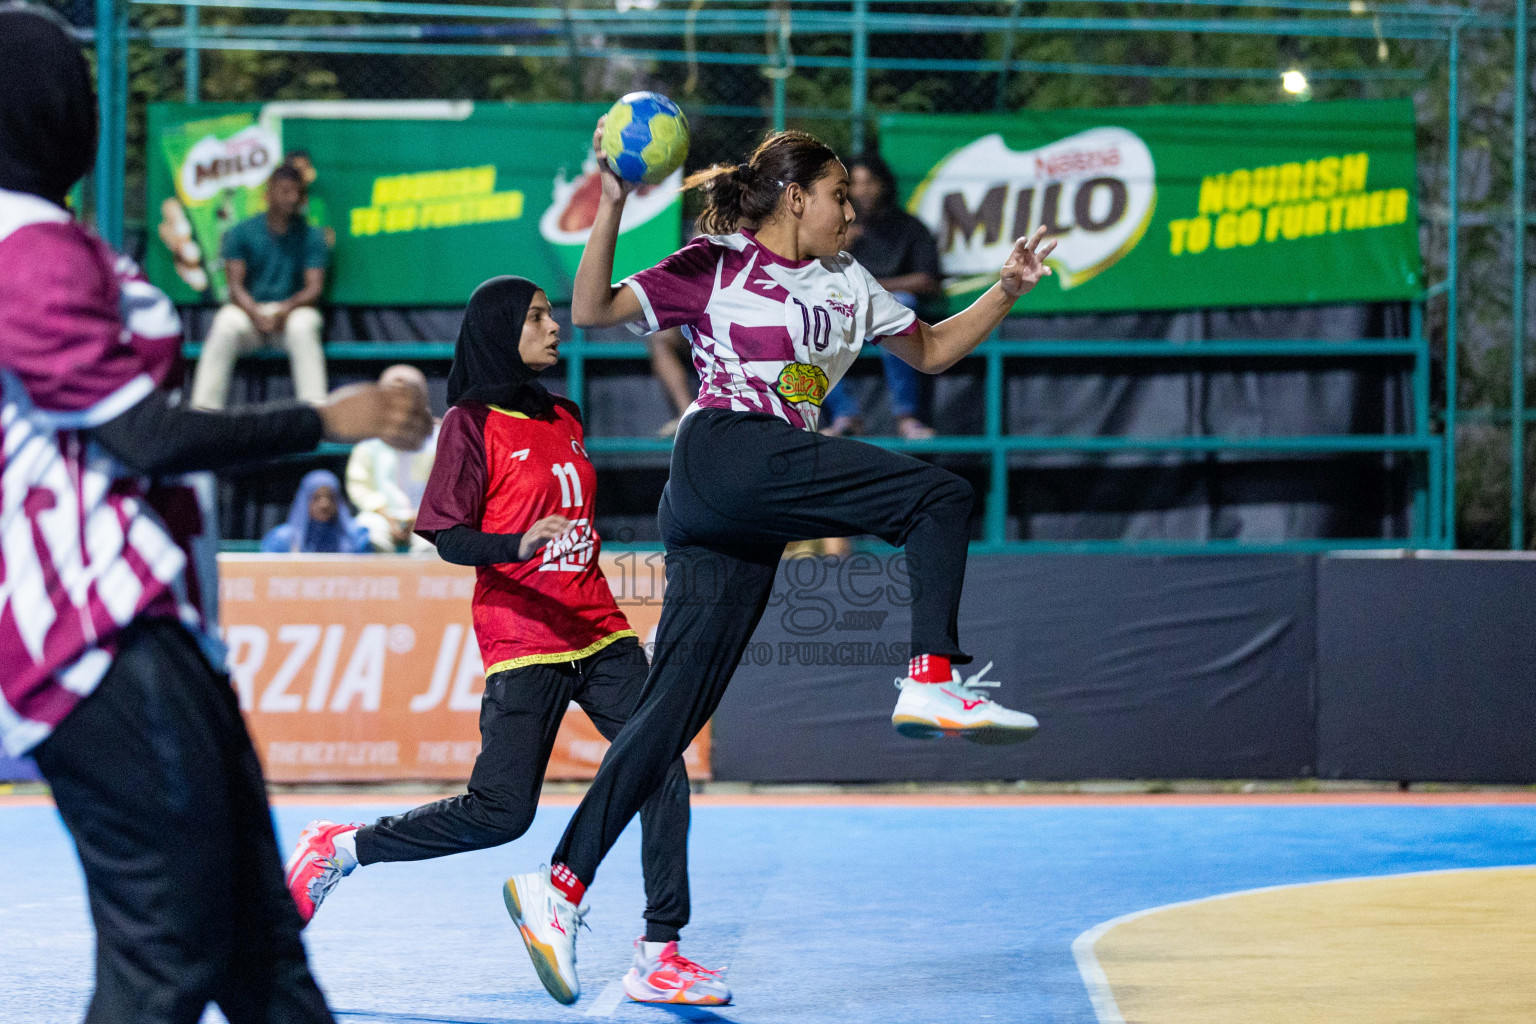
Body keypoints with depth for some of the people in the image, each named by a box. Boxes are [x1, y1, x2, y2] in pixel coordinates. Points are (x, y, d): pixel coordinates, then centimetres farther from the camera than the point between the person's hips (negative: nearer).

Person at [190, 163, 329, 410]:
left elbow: (314, 288, -4)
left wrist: (285, 309, -25)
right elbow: (236, 285, -3)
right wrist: (256, 315, -24)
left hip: (292, 309, 0)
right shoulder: (241, 233, 6)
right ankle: (203, 409, -37)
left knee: (302, 328, -36)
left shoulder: (310, 237, 7)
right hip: (249, 308, 0)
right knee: (225, 327, -33)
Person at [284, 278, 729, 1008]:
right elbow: (447, 537, -11)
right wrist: (517, 545, -27)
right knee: (501, 812, -9)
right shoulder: (472, 424, -5)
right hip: (522, 645, -6)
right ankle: (339, 850, 9)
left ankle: (658, 955, -7)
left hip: (599, 632, 6)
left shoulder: (564, 421, 15)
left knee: (664, 769, -10)